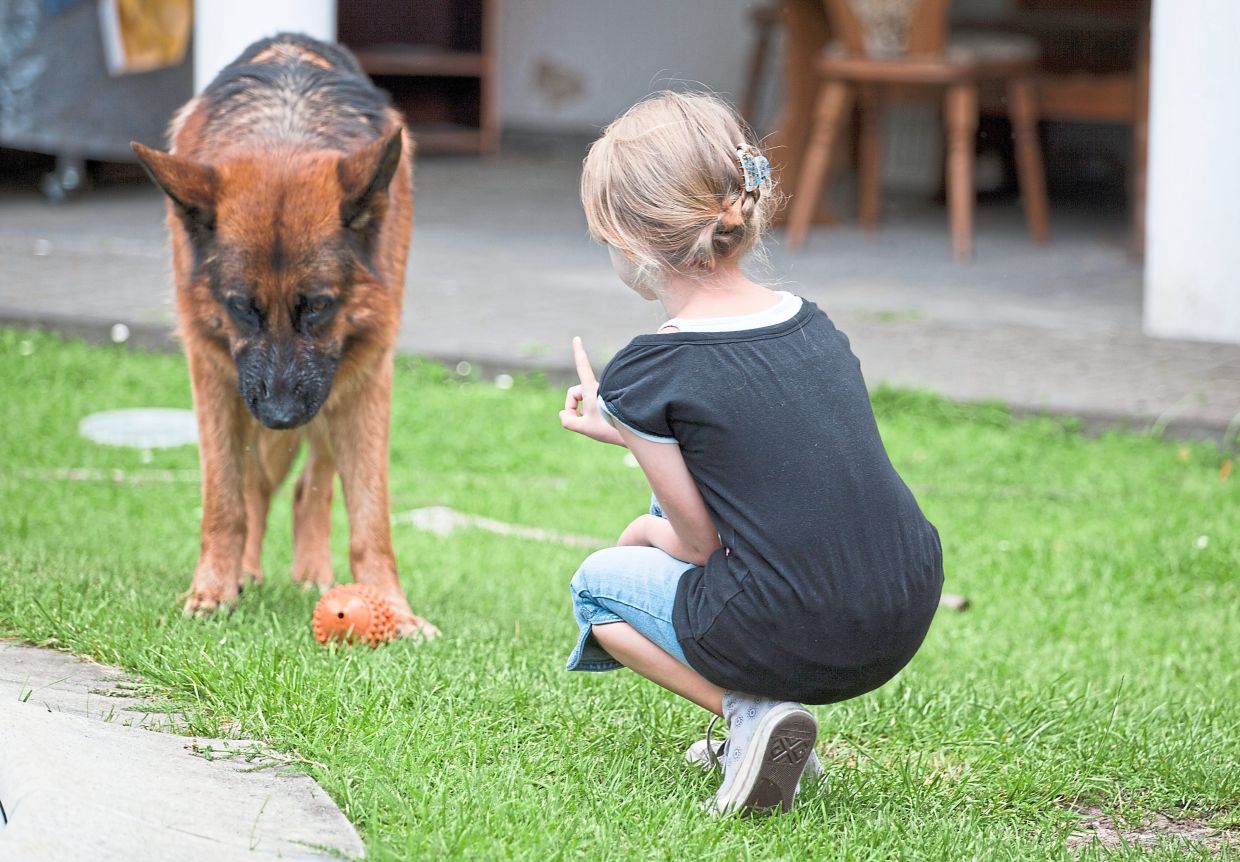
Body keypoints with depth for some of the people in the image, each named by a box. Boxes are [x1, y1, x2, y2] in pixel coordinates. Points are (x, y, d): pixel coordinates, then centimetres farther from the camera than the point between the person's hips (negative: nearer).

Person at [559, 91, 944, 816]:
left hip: (793, 646, -7)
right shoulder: (807, 320, 9)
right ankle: (764, 715, 20)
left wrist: (640, 534, 19)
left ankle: (755, 713, 0)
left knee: (598, 584, 23)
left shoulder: (647, 373, -11)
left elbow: (699, 543, -4)